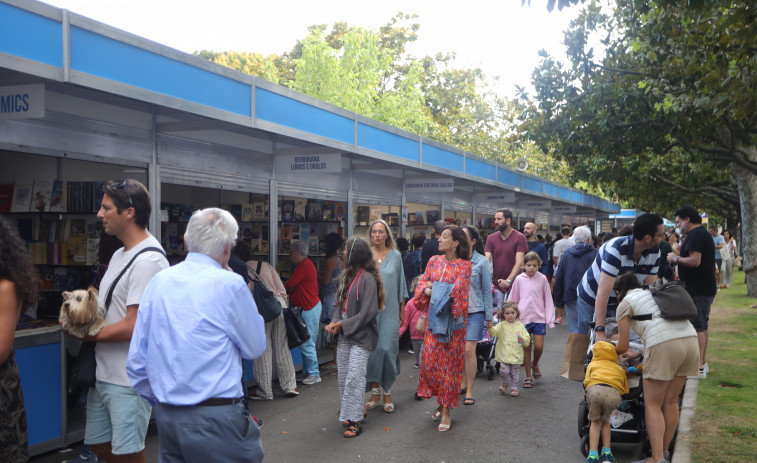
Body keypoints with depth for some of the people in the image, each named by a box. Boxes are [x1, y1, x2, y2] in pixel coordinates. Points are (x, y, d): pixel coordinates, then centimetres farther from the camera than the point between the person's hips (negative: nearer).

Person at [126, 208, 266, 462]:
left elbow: (136, 360, 8)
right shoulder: (229, 284, -13)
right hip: (215, 420, -6)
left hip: (166, 416, 6)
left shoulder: (158, 281, 4)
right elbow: (255, 347, 0)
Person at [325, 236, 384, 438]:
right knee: (343, 377, 13)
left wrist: (343, 325, -14)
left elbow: (368, 312, -18)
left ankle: (355, 421, 0)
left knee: (354, 379, -8)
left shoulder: (367, 279, -14)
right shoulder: (347, 276, 11)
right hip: (344, 336, 8)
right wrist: (335, 322, -4)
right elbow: (339, 303, 15)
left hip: (361, 337, -8)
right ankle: (357, 409, 28)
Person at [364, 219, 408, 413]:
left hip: (389, 310, 0)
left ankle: (386, 392, 8)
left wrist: (402, 310, 8)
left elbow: (400, 284, 10)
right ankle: (375, 391, 12)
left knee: (387, 348, -6)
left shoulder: (395, 256, 5)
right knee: (371, 348, 0)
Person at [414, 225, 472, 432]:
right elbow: (422, 285, 7)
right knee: (430, 361, 1)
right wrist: (427, 290, -13)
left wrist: (434, 287, -8)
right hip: (434, 318, 4)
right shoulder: (434, 261, 10)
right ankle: (441, 401, 23)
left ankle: (446, 410, 10)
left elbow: (456, 291, -15)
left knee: (449, 364, 0)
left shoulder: (464, 265, -5)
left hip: (452, 320, -4)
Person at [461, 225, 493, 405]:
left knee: (469, 349, -7)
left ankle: (470, 390, 3)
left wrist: (489, 316, 2)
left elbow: (487, 290, 1)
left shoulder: (481, 262, -4)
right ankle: (464, 382, 27)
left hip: (475, 311, -3)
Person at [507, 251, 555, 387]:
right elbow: (512, 300, 10)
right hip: (523, 317, 0)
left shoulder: (542, 279, 2)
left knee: (539, 346, -5)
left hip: (539, 317, 0)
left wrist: (550, 319, 2)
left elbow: (548, 300, 6)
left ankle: (535, 364, 28)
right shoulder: (519, 279, 2)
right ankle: (528, 376, 15)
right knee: (526, 347, 3)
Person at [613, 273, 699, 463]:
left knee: (652, 404, 3)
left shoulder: (625, 303, 10)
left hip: (664, 346, -7)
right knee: (670, 401, 16)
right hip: (691, 340, 7)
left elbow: (622, 346, 10)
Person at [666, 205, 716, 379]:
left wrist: (677, 258, -11)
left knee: (697, 326, -8)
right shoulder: (703, 233, 18)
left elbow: (695, 261, -26)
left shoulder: (695, 235, -16)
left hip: (697, 290, -11)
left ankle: (699, 368, -7)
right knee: (703, 325, 17)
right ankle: (703, 363, 26)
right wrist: (678, 260, 16)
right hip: (707, 287, 11)